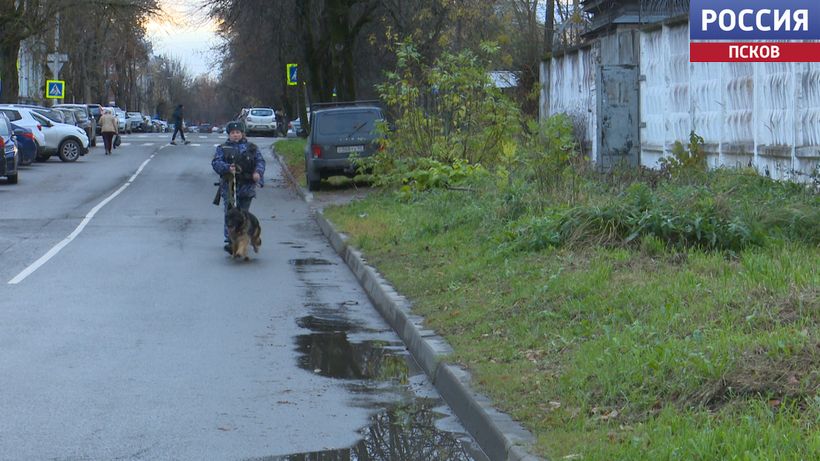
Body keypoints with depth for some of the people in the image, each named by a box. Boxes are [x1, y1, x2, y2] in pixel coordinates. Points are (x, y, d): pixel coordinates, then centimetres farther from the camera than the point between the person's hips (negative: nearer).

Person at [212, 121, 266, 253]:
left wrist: (258, 172, -14)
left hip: (247, 186, 2)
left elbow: (260, 161, 7)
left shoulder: (251, 147, 12)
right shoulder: (222, 148, 8)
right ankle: (229, 241, -12)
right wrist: (227, 168, -23)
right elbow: (216, 162, -4)